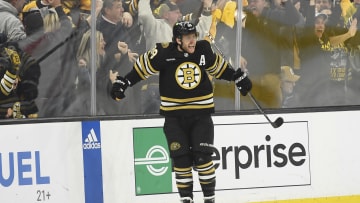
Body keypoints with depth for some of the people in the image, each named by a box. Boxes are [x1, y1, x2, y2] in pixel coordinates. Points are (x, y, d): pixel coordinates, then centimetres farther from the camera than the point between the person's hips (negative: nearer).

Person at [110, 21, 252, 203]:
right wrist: (123, 82, -2)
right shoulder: (164, 53, -13)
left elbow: (217, 65, 14)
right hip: (174, 116, -1)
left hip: (201, 113, 1)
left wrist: (238, 77, 17)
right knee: (181, 159, -1)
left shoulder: (203, 49, -4)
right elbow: (143, 66, 0)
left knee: (202, 157, -7)